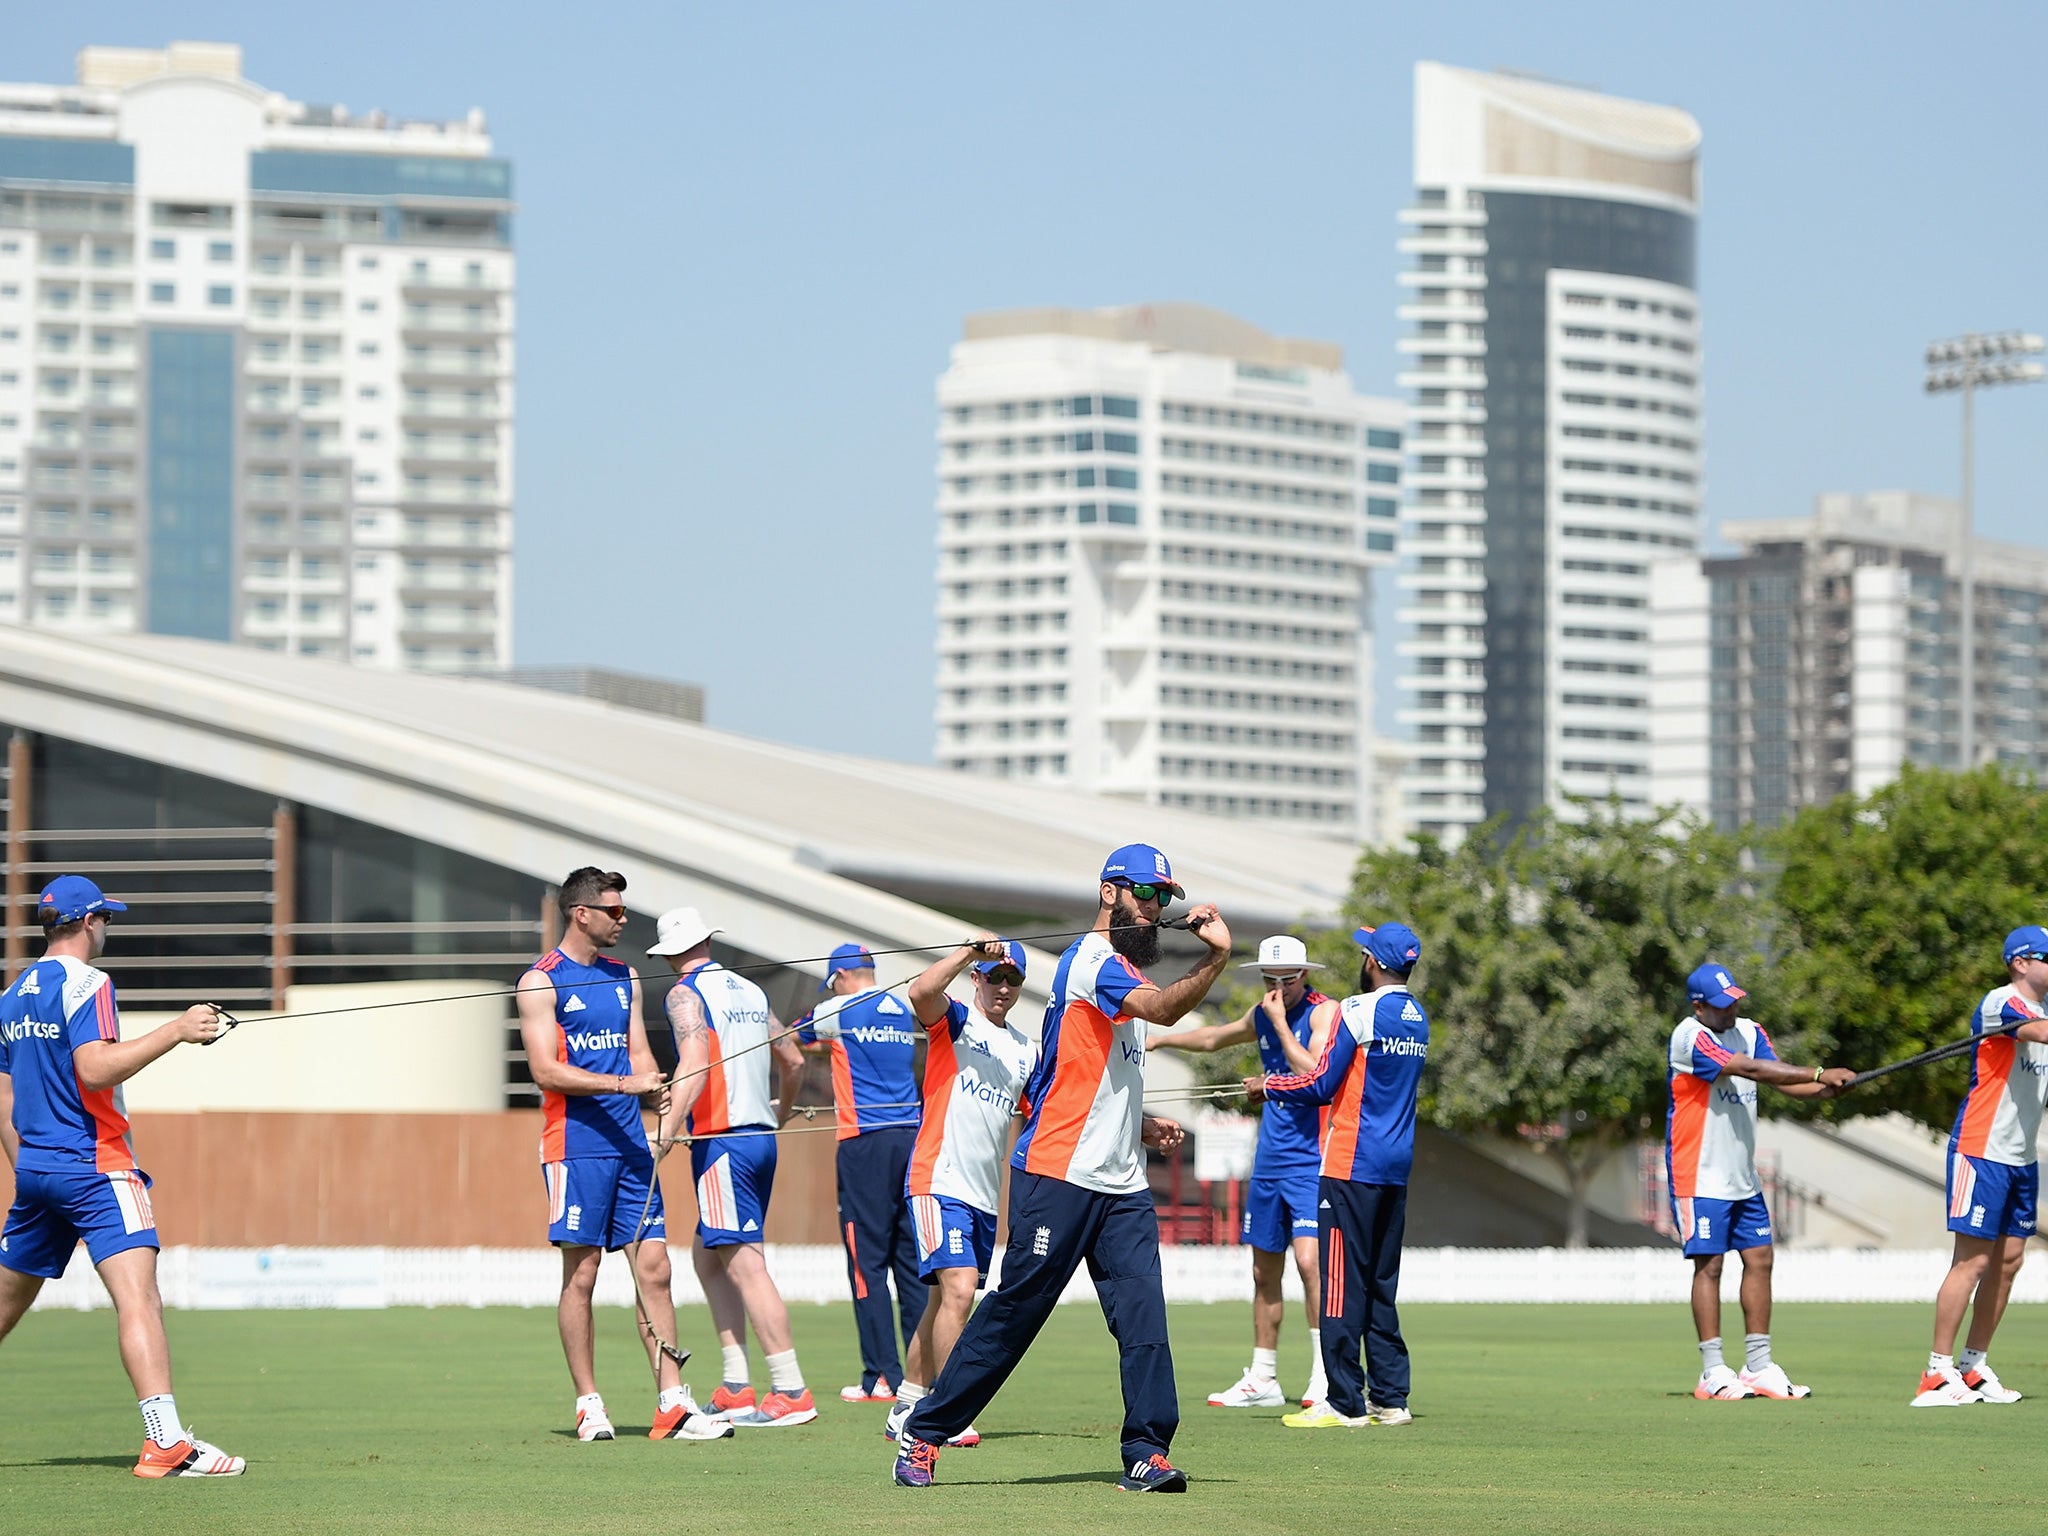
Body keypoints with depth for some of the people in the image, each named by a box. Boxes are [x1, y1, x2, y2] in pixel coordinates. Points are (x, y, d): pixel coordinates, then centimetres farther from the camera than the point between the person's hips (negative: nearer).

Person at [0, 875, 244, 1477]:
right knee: (138, 1296, -19)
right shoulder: (85, 983, -9)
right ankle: (165, 1442, -32)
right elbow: (95, 1068, -22)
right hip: (95, 1166, -9)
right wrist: (176, 1031, -19)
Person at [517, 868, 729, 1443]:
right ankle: (589, 1405, 4)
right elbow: (546, 1071, -12)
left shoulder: (624, 978, 17)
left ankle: (672, 1404, -1)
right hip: (575, 1142, -6)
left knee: (653, 1268, 0)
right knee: (581, 1274, -3)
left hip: (630, 1142, 6)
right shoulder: (541, 981, -4)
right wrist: (621, 1083, -20)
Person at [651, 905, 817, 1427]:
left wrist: (667, 1130, -28)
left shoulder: (685, 994, -6)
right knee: (707, 1255, 17)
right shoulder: (750, 991, 15)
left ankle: (791, 1392, -13)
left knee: (745, 1265, -8)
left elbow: (695, 1066, -21)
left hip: (721, 1142, -8)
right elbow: (793, 1059, 23)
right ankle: (736, 1387, 12)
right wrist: (783, 1110, 42)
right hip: (761, 1138, 8)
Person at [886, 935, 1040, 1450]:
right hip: (940, 1181, -7)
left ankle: (906, 1409, 23)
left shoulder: (1026, 1049, 18)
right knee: (958, 1289, -20)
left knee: (943, 1302, 13)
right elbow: (921, 992, -23)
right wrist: (972, 948, -31)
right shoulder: (955, 1021, -2)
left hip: (985, 1195, 7)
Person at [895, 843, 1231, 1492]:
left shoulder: (1124, 974, 22)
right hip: (1058, 1175, -9)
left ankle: (1147, 1453, -8)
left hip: (1122, 1187, 9)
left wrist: (1142, 1126, 16)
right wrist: (1215, 958, -39)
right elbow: (1163, 1009, -28)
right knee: (1015, 1310, -5)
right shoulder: (1093, 960, -8)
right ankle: (924, 1432, 6)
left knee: (1142, 1311, -6)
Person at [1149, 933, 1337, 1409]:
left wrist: (1280, 1023, -20)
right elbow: (1215, 1037, 32)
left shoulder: (1324, 1012, -10)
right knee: (1264, 1272, 11)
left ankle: (1325, 1376, -19)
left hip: (1311, 1160, -8)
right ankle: (1262, 1379, 21)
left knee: (1309, 1258, -20)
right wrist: (1158, 1041, 41)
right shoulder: (1262, 1015, 11)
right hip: (1269, 1162, 8)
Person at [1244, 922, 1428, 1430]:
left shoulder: (1359, 1010, -11)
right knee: (1381, 1287, 12)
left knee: (1343, 1283, -6)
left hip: (1352, 1165, -8)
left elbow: (1322, 1084, -12)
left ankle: (1345, 1402, -8)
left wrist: (1266, 1086, 4)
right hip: (1396, 1169, 8)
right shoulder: (1418, 1020, 14)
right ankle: (1390, 1398, 11)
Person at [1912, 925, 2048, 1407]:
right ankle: (1938, 1372, -7)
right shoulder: (2000, 1003, -14)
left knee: (2008, 1260, 8)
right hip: (1981, 1150, -8)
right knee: (1973, 1259, -10)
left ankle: (1974, 1367, 15)